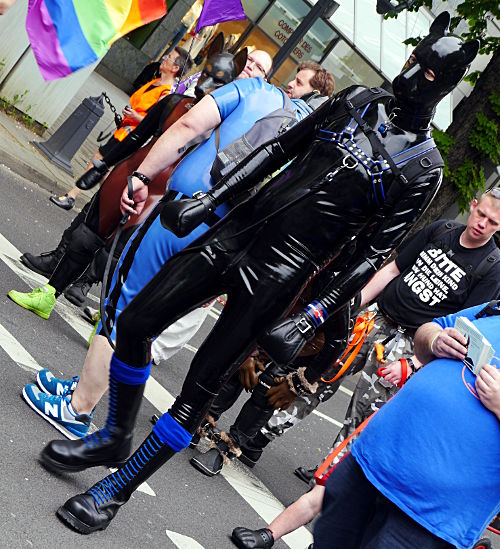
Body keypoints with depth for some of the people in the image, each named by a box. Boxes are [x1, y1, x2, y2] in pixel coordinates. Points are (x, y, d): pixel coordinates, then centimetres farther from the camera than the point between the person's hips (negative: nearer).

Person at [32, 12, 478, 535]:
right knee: (134, 322, 5)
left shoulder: (423, 167, -4)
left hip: (279, 272, -5)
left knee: (199, 388, -6)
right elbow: (282, 147, 13)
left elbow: (372, 253, -6)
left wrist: (315, 316, -14)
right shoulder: (358, 101, 9)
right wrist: (212, 195, 6)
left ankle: (116, 490, 12)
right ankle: (114, 437, 29)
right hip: (235, 229, 5)